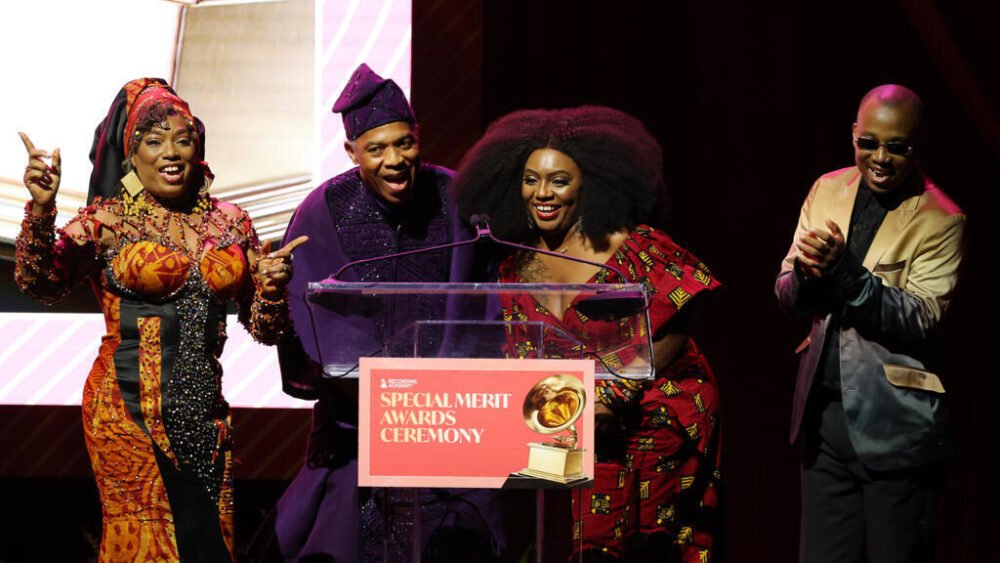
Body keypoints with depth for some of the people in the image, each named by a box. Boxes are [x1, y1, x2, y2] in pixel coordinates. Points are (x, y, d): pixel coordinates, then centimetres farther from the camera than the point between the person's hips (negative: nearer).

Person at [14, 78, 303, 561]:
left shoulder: (229, 222, 10)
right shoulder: (107, 220, -1)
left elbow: (263, 328, 12)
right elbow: (40, 285, -15)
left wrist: (273, 289, -9)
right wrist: (42, 209, -29)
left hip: (205, 410, 4)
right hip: (130, 408, -4)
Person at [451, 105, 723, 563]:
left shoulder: (631, 248, -10)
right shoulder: (515, 270, 6)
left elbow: (675, 329, -11)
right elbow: (519, 360, 13)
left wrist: (615, 392, -14)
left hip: (653, 423, -4)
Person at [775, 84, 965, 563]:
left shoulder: (940, 220, -9)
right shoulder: (827, 191, 7)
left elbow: (920, 321, -17)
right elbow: (787, 298, 7)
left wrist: (845, 270, -28)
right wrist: (805, 271, -17)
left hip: (896, 429, -5)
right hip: (826, 415, 5)